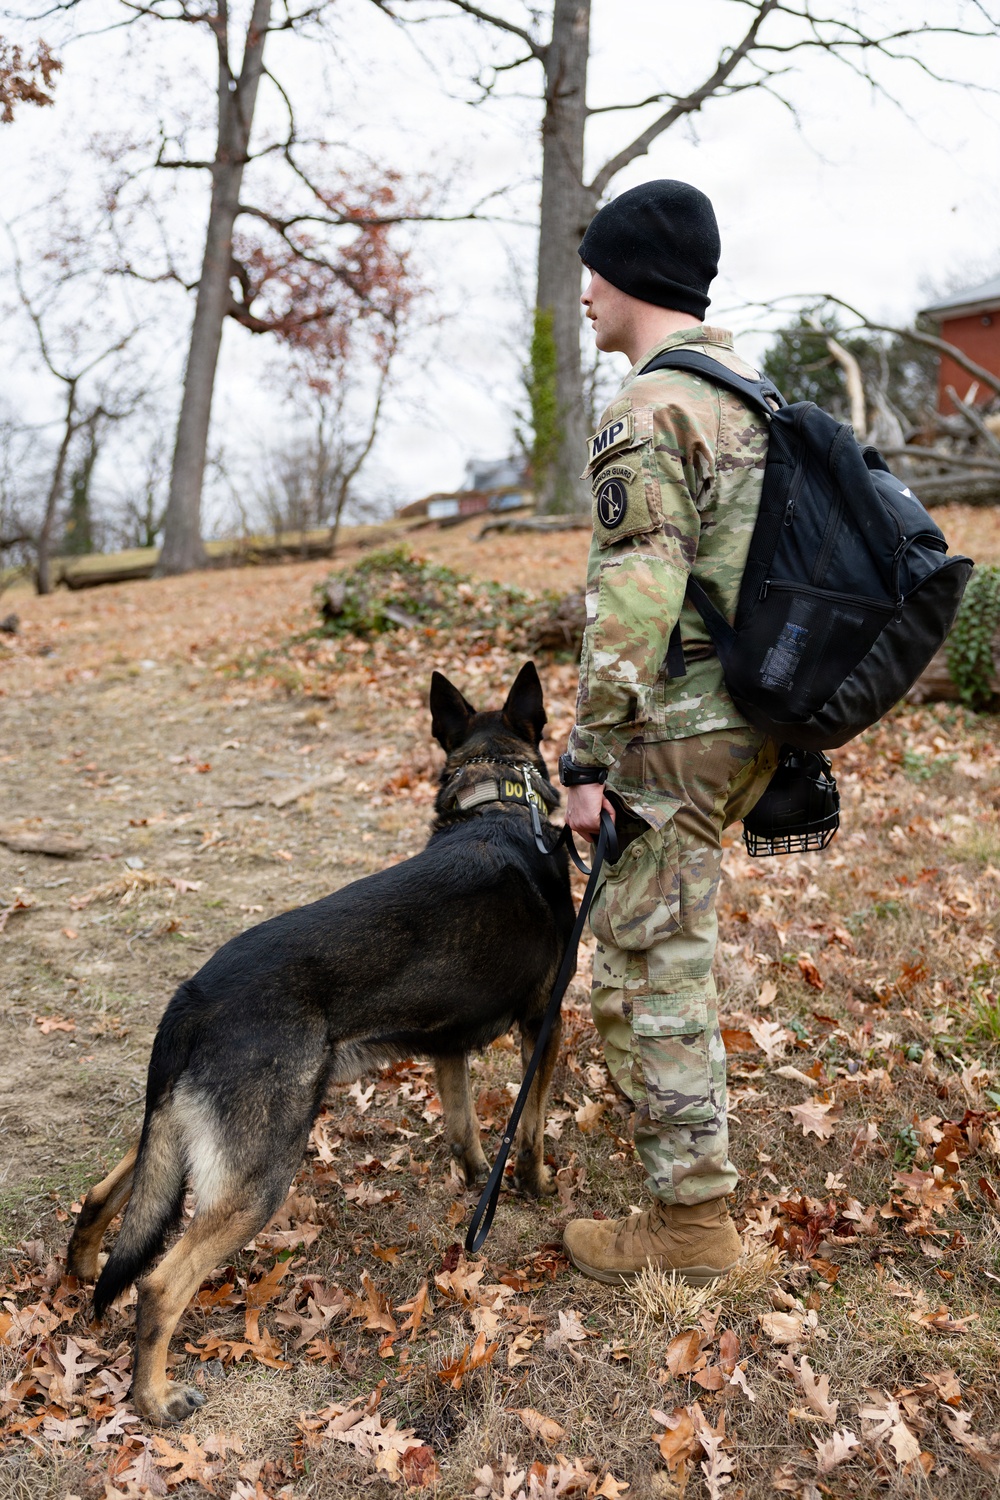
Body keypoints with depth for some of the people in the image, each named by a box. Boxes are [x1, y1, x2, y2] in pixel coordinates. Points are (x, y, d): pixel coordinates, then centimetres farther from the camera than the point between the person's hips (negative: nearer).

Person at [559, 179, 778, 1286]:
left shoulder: (648, 412, -16)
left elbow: (633, 605, -23)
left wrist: (591, 759, -18)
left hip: (676, 730, -10)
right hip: (749, 717, 10)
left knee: (649, 967, 0)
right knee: (659, 941, 26)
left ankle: (690, 1219, 13)